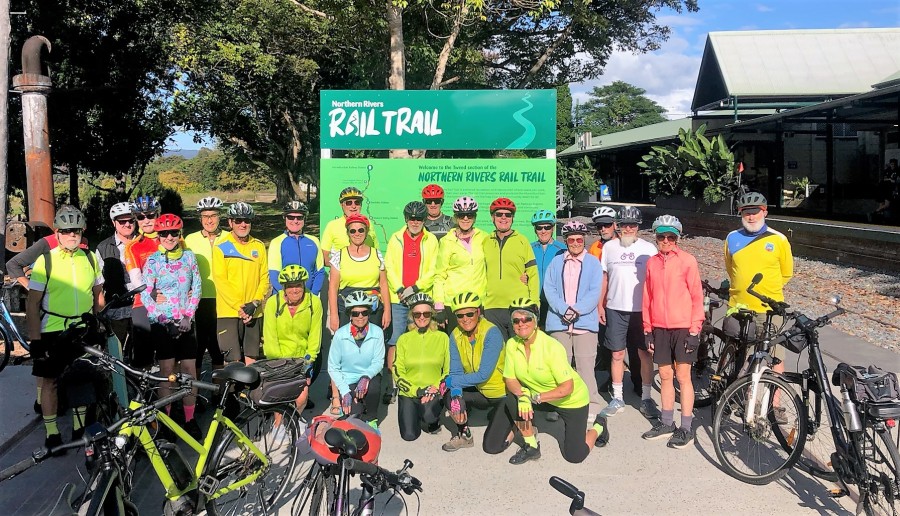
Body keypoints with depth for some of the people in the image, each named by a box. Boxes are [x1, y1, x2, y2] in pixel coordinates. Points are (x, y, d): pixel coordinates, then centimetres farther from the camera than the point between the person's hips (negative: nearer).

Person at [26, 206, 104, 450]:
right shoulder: (45, 260, -6)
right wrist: (34, 339, -9)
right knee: (49, 380, 6)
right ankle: (51, 433, 19)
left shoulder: (90, 258, 3)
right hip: (53, 331, -3)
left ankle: (80, 428, 26)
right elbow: (32, 303, -5)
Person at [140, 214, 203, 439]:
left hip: (185, 322, 2)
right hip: (162, 323, -2)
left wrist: (188, 316, -4)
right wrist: (164, 319, -15)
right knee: (167, 371, -2)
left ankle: (190, 419, 9)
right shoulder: (152, 260, -1)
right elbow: (145, 294, -6)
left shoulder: (189, 257, 6)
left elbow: (196, 288, 6)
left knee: (189, 370, 0)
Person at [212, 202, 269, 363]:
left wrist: (255, 303, -8)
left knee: (251, 361, 8)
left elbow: (265, 278, 6)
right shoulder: (221, 247, -2)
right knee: (234, 362, -5)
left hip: (254, 313, 3)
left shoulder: (259, 246, 9)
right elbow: (220, 281, -7)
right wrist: (239, 307, -14)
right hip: (228, 312, -3)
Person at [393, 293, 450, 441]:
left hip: (433, 393, -1)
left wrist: (436, 389, -12)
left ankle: (434, 420, 5)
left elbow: (449, 370, 4)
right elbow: (398, 372, 0)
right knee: (409, 435, -12)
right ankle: (418, 415, 22)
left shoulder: (442, 338, 2)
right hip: (409, 392, 2)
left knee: (428, 415, -32)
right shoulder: (404, 339, 4)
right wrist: (417, 391, -12)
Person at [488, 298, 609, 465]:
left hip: (571, 400, -4)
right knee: (513, 400, -26)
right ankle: (531, 446, -4)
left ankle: (597, 427, 26)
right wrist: (523, 395, -31)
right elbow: (510, 379, -11)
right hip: (538, 395, 4)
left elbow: (567, 388, -29)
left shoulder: (552, 347, -30)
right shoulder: (511, 344, -15)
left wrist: (535, 397, -33)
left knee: (574, 456, -5)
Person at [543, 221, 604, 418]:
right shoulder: (556, 262, 12)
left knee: (585, 365, -6)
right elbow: (549, 289, 2)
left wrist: (577, 310, -15)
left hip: (585, 322, -2)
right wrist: (563, 309, -12)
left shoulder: (593, 263, 6)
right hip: (558, 322, 2)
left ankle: (591, 407, 0)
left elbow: (594, 293, -3)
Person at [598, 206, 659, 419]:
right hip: (615, 309, 1)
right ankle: (617, 399, 16)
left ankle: (646, 398, 16)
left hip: (642, 309, -1)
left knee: (645, 354, 4)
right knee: (617, 355, 7)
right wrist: (600, 305, 7)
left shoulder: (648, 248, 1)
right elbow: (604, 277, 9)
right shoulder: (609, 247, 6)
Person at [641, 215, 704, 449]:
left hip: (683, 328, -4)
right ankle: (667, 423, 23)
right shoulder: (652, 262, 6)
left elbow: (696, 296, -5)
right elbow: (647, 297, 10)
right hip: (659, 328, 4)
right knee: (665, 375, 11)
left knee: (683, 376, 1)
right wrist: (647, 329, 8)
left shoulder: (687, 260, -5)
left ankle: (686, 428, 9)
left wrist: (695, 330, -9)